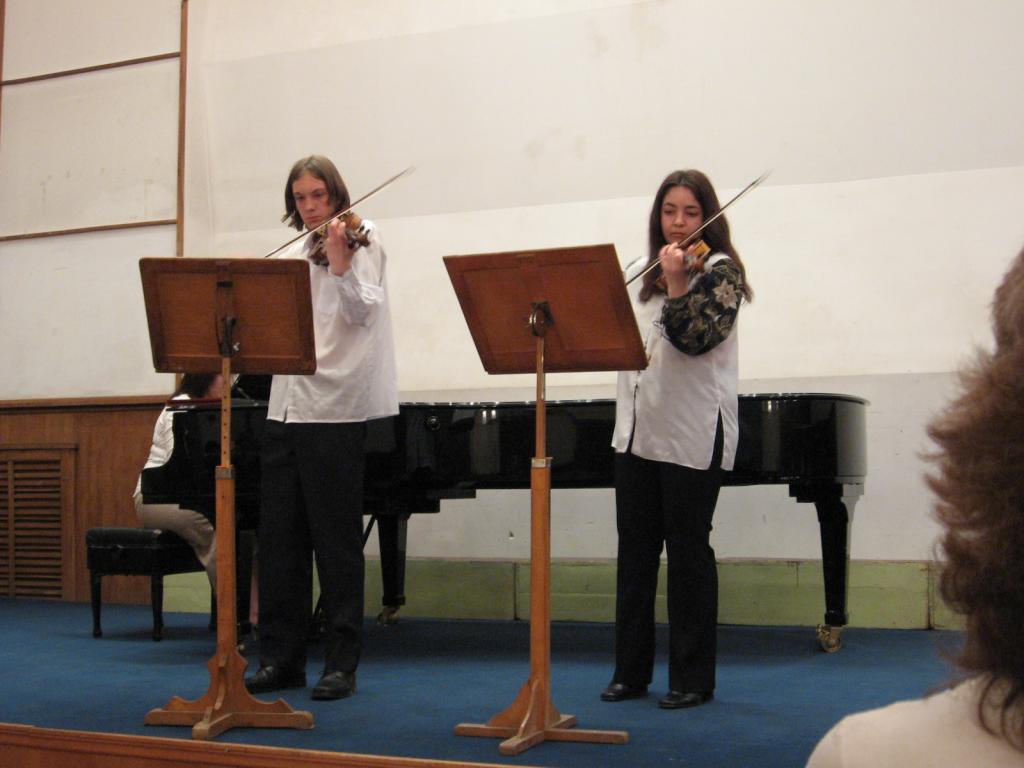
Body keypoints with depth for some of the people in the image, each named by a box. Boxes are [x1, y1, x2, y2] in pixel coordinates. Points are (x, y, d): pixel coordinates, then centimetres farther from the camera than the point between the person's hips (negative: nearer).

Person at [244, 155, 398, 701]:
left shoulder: (361, 242, 0)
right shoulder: (291, 256, 16)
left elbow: (361, 311, -14)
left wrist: (338, 261, -27)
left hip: (335, 407, -6)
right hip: (286, 405, 6)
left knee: (336, 539, -1)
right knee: (278, 538, 8)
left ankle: (341, 663, 8)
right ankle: (281, 657, 18)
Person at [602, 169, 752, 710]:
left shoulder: (719, 270, -4)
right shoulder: (641, 273, 15)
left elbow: (695, 339, -18)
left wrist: (675, 281, -26)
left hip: (692, 435, -6)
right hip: (637, 428, 6)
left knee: (688, 552, 0)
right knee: (635, 552, 9)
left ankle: (693, 678, 11)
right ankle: (630, 670, 19)